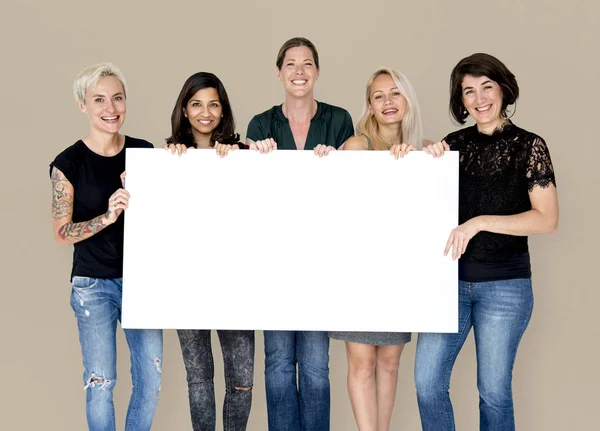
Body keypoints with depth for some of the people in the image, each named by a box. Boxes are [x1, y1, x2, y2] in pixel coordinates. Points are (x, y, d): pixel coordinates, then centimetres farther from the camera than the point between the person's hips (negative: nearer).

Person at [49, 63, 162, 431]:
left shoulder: (145, 152, 1)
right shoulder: (69, 163, -7)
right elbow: (62, 232, -7)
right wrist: (108, 216, -23)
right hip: (94, 285, -3)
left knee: (151, 378, 8)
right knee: (100, 382, 5)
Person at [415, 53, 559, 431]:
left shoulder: (528, 146, -3)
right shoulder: (455, 144, 6)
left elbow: (548, 219, -10)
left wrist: (479, 222, -20)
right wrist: (431, 161, -5)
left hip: (504, 284, -3)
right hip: (450, 277, 3)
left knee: (494, 390, 6)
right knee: (427, 382, 0)